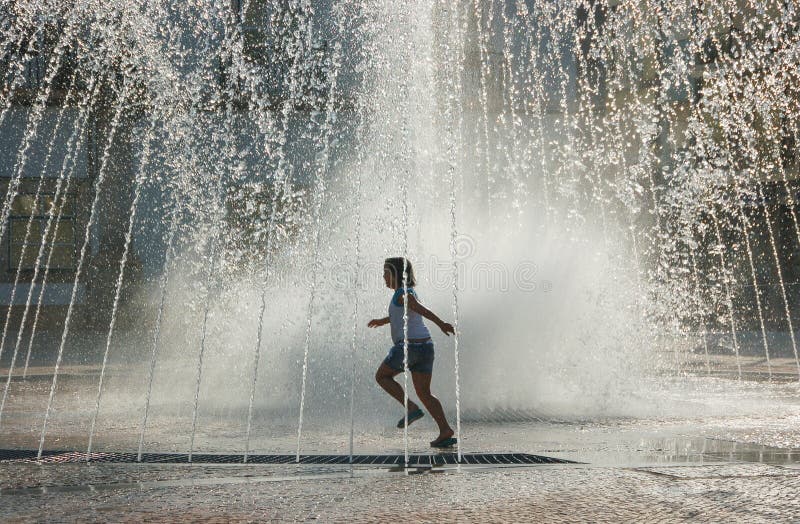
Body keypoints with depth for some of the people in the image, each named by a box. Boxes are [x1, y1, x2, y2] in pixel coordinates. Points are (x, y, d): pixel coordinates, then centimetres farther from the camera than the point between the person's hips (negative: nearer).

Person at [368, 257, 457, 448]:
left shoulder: (402, 293, -7)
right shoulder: (410, 292, 21)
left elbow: (420, 309, -25)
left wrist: (441, 323, -39)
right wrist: (383, 320, 54)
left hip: (408, 345, -9)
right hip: (425, 346, 9)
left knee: (382, 376, 12)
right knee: (424, 393, 10)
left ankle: (412, 408, 0)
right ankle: (445, 432, 1)